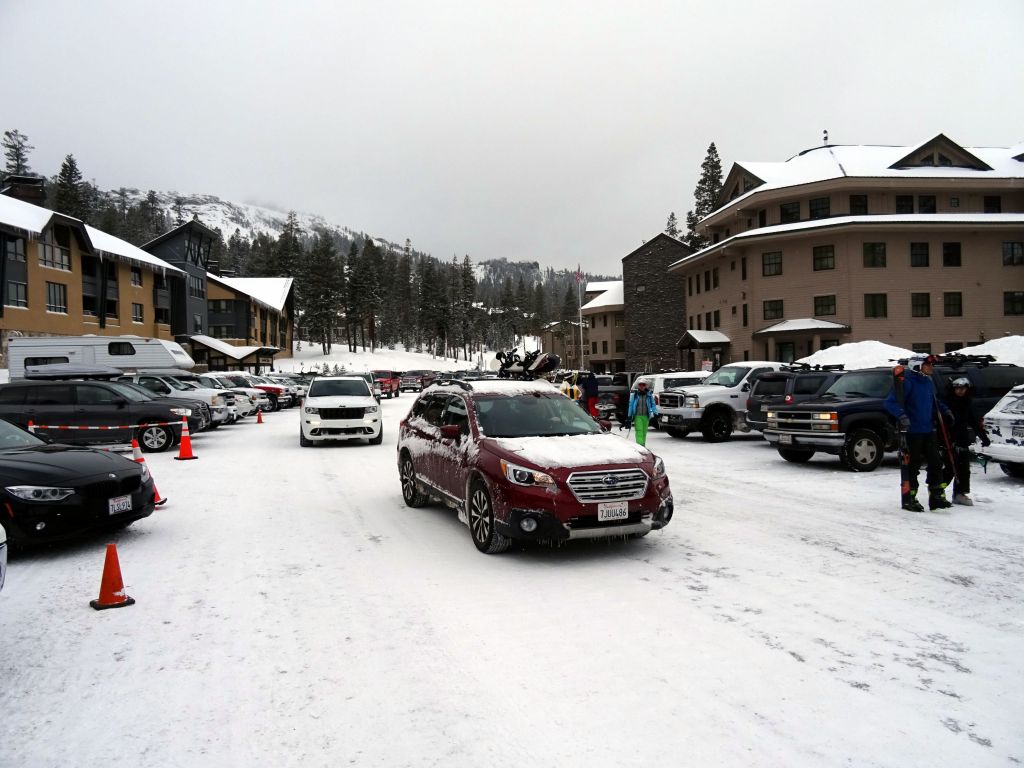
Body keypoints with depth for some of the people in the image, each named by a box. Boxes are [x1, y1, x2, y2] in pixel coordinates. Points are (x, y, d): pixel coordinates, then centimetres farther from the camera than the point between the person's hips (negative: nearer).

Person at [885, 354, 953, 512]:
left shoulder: (929, 382, 11)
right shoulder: (907, 382, -14)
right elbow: (890, 403, -20)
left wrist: (945, 410, 19)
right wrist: (902, 416, -34)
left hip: (928, 431, 8)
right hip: (912, 432, -8)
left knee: (936, 463, 9)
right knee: (913, 465, 0)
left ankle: (937, 497, 19)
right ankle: (909, 499, 11)